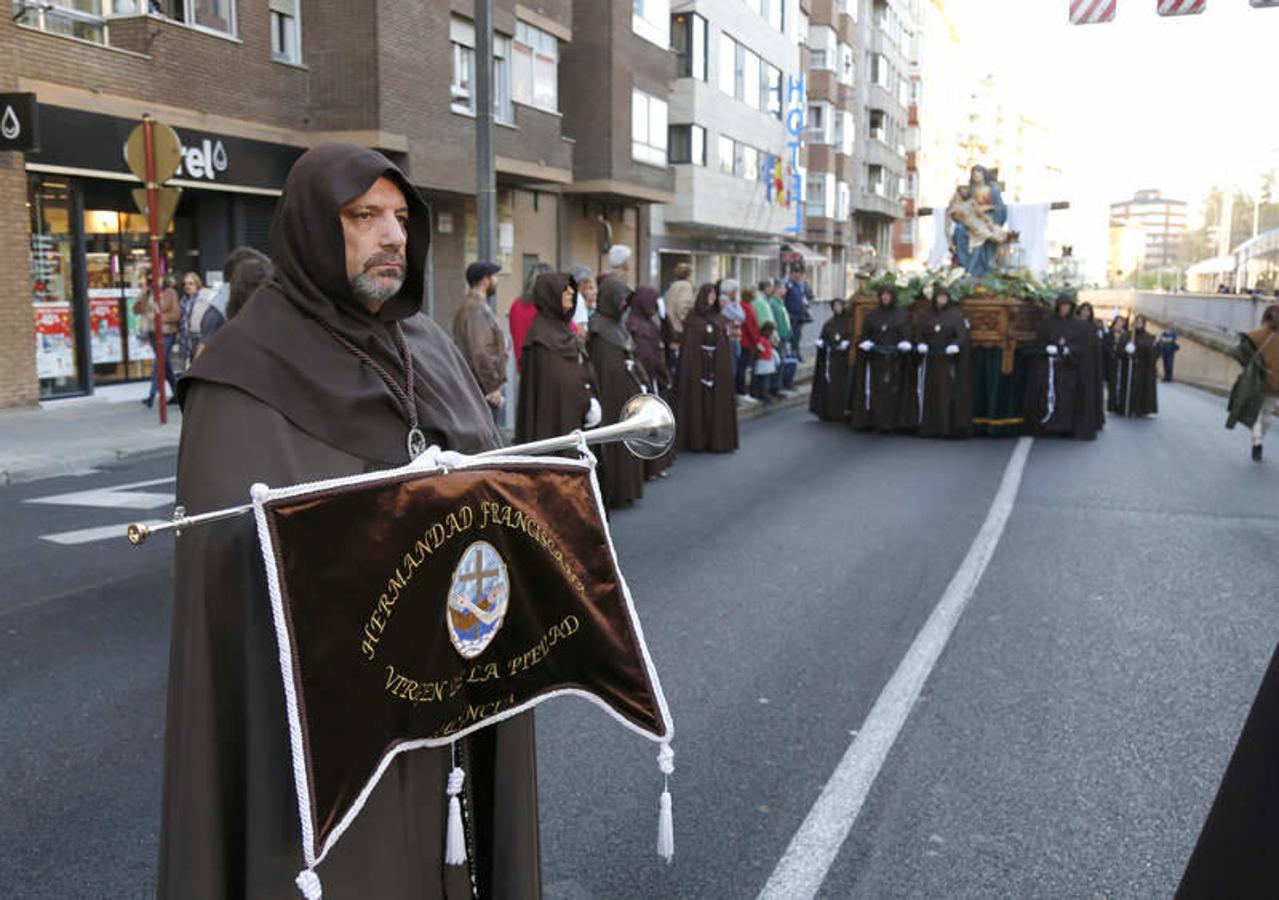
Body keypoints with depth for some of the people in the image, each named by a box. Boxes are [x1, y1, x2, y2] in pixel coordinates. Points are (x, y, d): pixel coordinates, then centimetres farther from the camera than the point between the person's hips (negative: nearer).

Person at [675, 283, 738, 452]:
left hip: (718, 368, 4)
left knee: (718, 404, 5)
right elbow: (687, 347, -7)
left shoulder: (719, 319, 12)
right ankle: (696, 441, 5)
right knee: (698, 404, -1)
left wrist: (727, 368, 4)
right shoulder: (692, 320, -2)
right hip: (697, 366, -4)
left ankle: (719, 440, 11)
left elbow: (726, 346, 12)